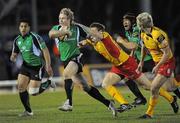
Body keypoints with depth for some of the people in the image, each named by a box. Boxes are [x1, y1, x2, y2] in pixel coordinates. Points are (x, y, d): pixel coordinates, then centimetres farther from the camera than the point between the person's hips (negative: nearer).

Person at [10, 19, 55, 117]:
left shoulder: (35, 37, -18)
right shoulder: (17, 40, 2)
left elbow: (45, 50, -18)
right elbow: (15, 53, 13)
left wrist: (48, 66, -23)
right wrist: (13, 57, -12)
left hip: (37, 66, -6)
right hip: (26, 65, 6)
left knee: (33, 92, -8)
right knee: (20, 86, -9)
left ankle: (48, 83, 21)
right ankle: (28, 111, 4)